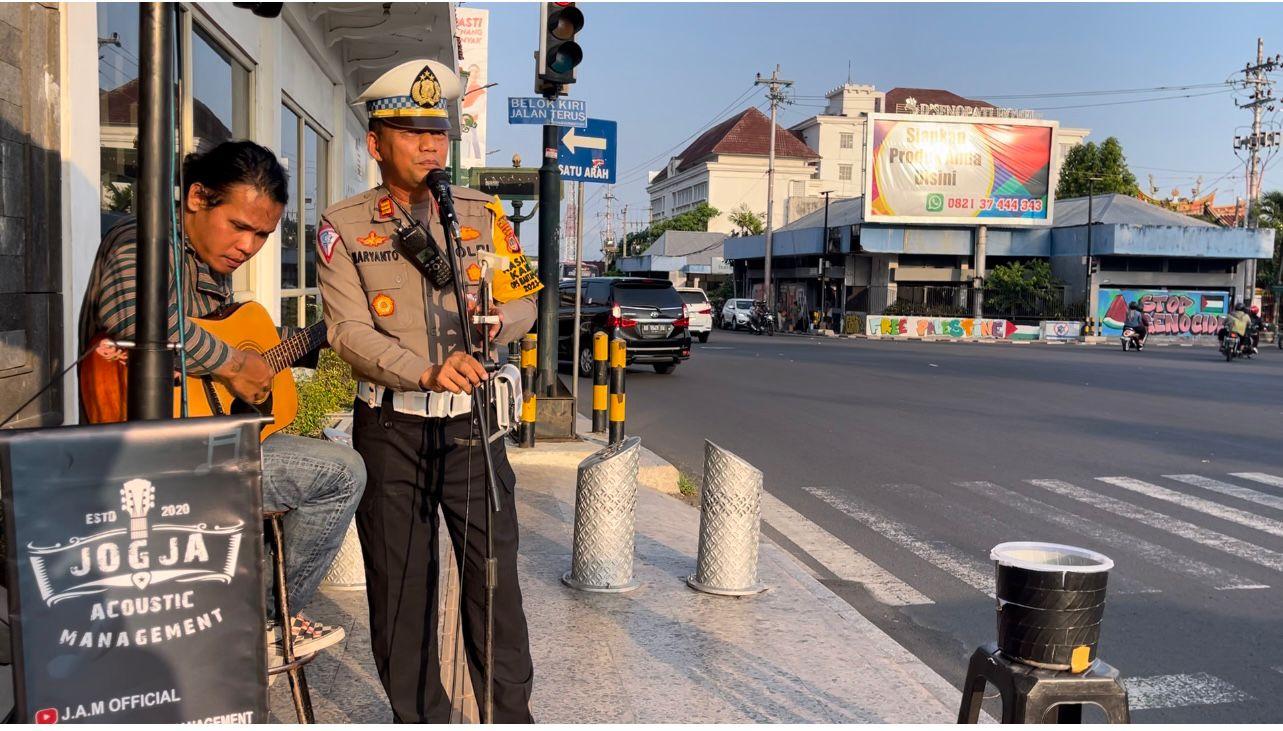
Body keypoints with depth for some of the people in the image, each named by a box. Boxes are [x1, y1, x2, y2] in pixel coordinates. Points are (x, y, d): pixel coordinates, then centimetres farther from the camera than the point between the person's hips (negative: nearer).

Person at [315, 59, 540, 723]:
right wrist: (427, 372, -26)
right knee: (399, 583, 8)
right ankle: (418, 716, 24)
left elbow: (523, 299, 13)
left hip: (472, 423, 1)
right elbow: (348, 331, -10)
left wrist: (498, 323, -11)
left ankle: (511, 713, 18)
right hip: (391, 428, -1)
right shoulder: (343, 227, 0)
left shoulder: (483, 214, 7)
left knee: (494, 574, 3)